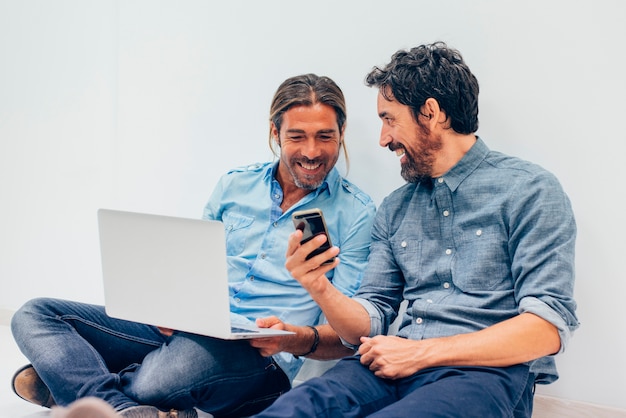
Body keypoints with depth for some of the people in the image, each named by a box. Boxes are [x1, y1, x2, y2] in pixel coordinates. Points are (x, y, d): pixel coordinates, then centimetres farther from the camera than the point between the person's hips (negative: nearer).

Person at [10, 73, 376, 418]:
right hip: (183, 330, 6)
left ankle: (70, 380, -12)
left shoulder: (356, 214, -1)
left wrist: (295, 339, -25)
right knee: (34, 315, -4)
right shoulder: (234, 185, 12)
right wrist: (171, 304, -4)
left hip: (260, 357, -5)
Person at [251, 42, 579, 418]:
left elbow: (549, 327, -10)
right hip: (397, 371, 4)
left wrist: (423, 352, -13)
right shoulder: (394, 209, 17)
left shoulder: (529, 190, -1)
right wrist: (321, 289, -7)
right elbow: (368, 327, 15)